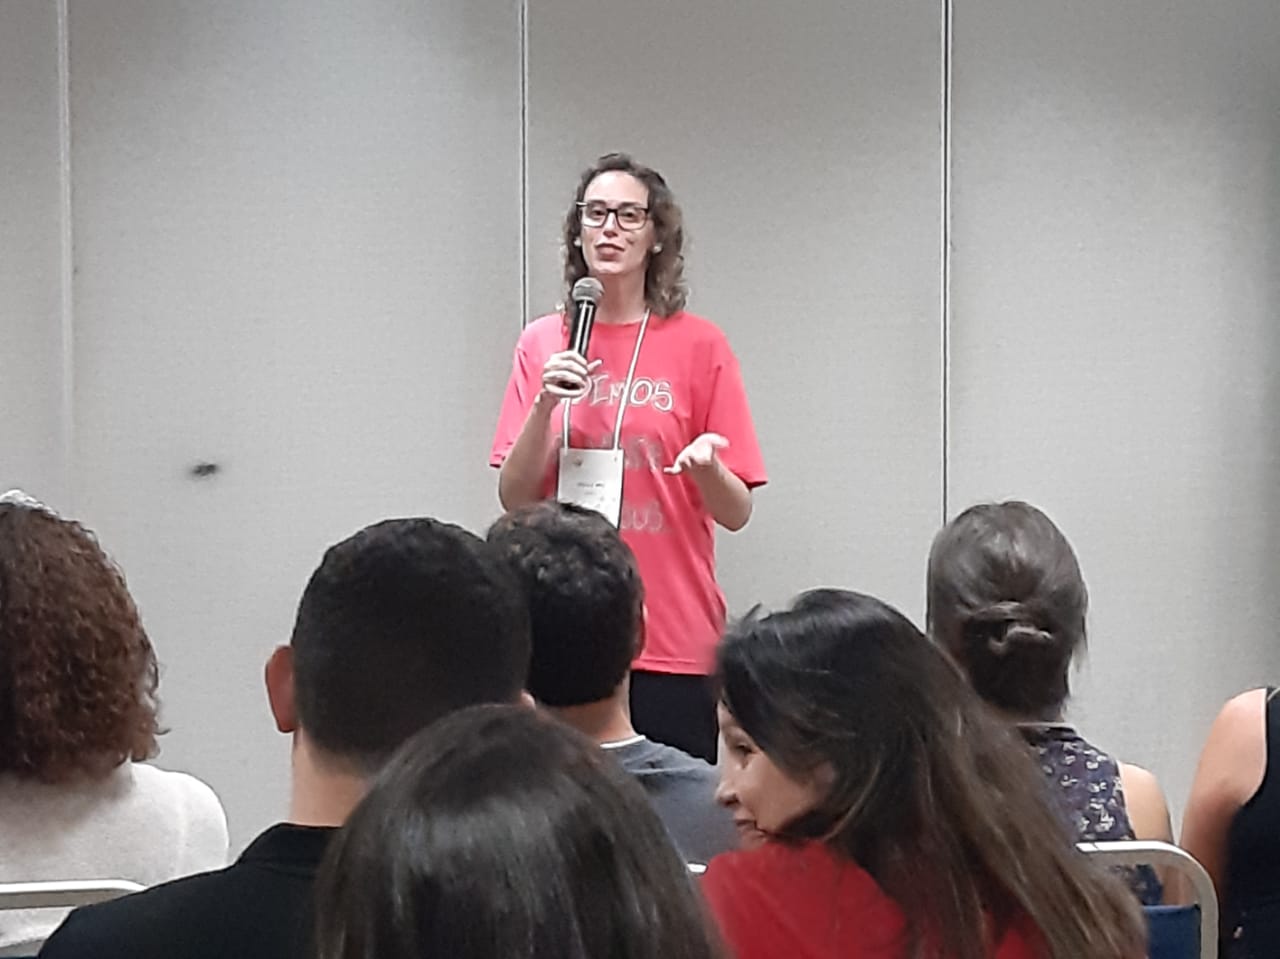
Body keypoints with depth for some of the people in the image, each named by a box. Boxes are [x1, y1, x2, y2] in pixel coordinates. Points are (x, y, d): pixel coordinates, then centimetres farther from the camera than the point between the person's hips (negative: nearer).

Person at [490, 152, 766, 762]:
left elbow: (736, 513, 2)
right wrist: (546, 406, -10)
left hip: (674, 642, -1)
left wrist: (706, 466, -19)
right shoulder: (541, 345, 8)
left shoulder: (699, 345, 2)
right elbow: (515, 499, 4)